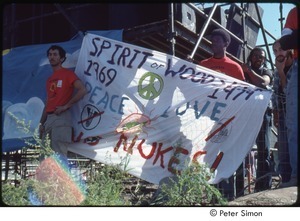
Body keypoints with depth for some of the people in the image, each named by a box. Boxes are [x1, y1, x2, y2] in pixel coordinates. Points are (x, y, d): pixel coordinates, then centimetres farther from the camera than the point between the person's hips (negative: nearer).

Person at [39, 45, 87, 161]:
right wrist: (41, 123, 14)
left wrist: (66, 106, -14)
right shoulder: (49, 79, 23)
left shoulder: (67, 74, 0)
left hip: (61, 118, -8)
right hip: (49, 118, 8)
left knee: (60, 154, -13)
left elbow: (82, 90, -13)